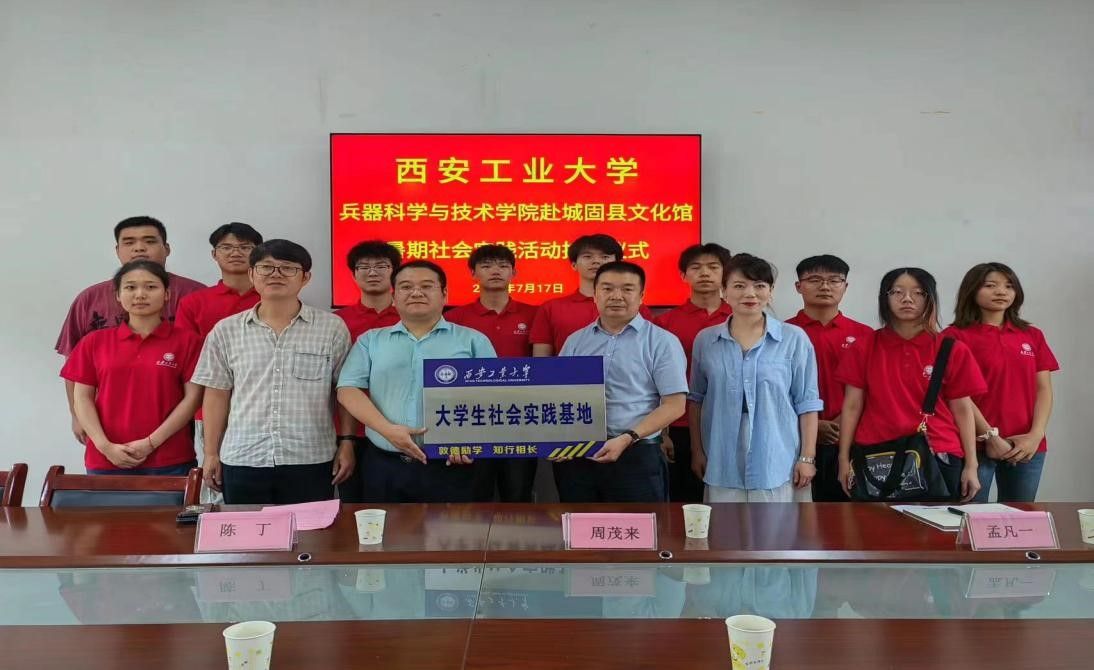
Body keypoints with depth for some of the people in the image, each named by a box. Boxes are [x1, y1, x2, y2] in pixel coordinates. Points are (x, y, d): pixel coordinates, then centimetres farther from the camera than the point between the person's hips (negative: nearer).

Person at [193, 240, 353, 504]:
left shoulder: (332, 328, 1)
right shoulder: (225, 331, 6)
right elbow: (217, 394, 9)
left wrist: (346, 445, -1)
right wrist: (211, 453, 8)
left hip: (311, 460, -1)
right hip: (242, 460, 2)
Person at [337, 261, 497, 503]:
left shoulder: (473, 341, 8)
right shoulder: (370, 341, 12)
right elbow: (348, 390, 3)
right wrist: (388, 429, -12)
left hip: (450, 467, -1)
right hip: (384, 467, 2)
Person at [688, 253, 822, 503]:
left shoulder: (795, 339, -2)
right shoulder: (705, 340, 5)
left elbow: (807, 402, -1)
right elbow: (696, 399, 12)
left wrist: (807, 457, -3)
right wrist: (697, 451, 10)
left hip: (778, 463, -2)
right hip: (723, 465, 2)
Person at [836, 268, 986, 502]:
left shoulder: (952, 350, 4)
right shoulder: (864, 348, 5)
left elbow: (962, 409, 5)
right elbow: (852, 406, 5)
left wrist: (971, 465, 1)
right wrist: (844, 458, 1)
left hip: (937, 458, 0)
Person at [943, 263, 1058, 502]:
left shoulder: (1033, 335, 13)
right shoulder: (956, 337, -3)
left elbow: (1044, 389, 8)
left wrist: (1035, 435, -6)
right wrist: (990, 437, -14)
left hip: (1027, 446, 5)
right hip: (976, 444, -4)